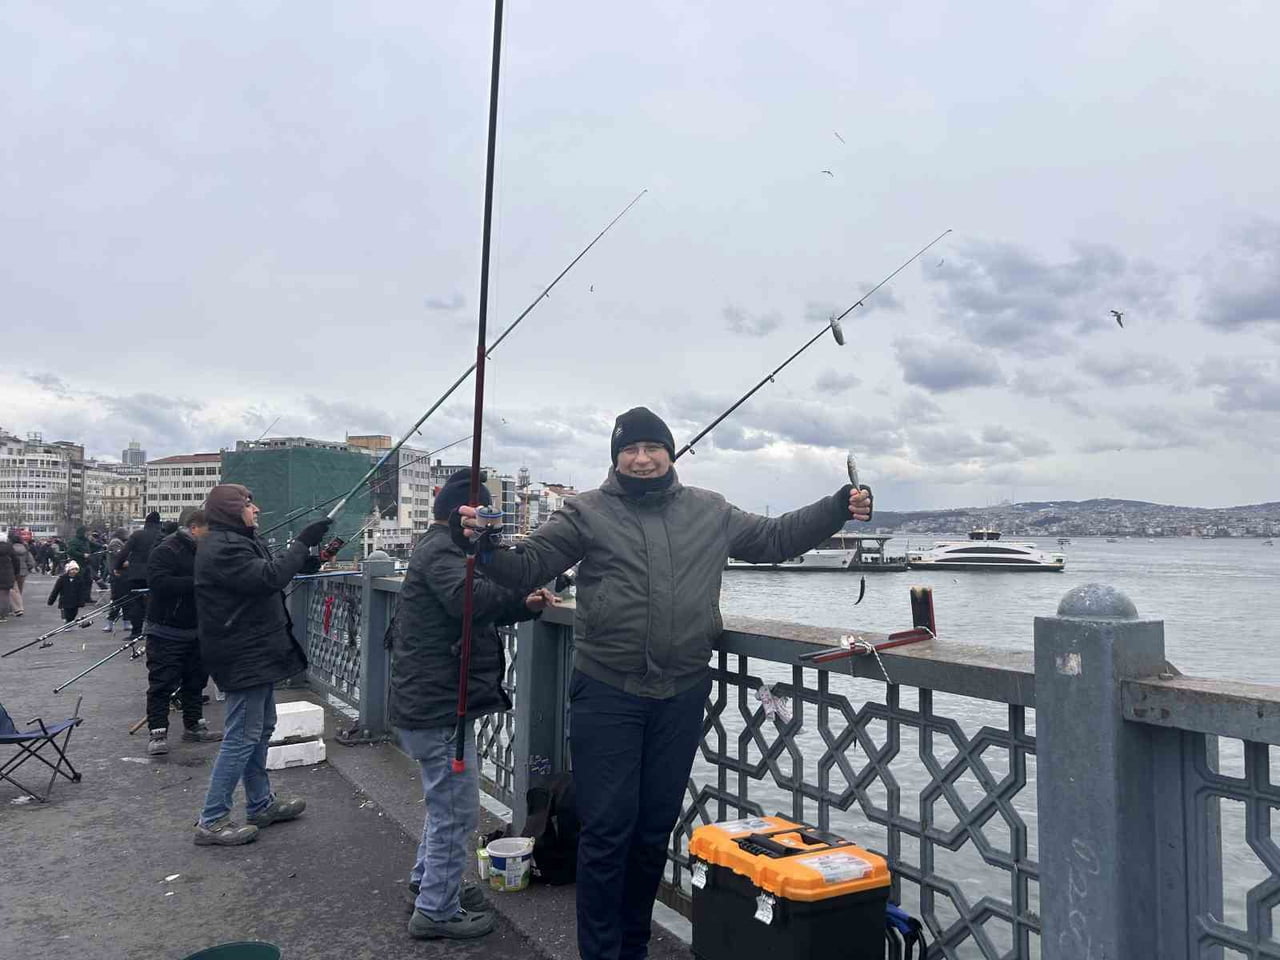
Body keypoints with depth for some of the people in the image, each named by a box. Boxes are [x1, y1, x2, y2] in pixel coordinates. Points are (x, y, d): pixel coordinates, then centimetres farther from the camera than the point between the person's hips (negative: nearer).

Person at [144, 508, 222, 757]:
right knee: (162, 682, -4)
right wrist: (196, 582, -31)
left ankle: (193, 726, 26)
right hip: (165, 631, -9)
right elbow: (159, 582, -30)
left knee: (196, 679, 15)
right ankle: (158, 733, 2)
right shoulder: (165, 551, -16)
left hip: (194, 630, 9)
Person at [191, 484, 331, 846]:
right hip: (245, 656, -11)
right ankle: (211, 822, 3)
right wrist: (302, 542, -23)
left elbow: (268, 575, 20)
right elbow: (269, 577, -29)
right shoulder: (223, 547, -19)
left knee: (261, 729, 19)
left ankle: (260, 804, 31)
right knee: (242, 737, -5)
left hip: (256, 653, 11)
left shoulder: (237, 541, 15)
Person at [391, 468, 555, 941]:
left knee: (445, 801, 26)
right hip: (439, 706, -11)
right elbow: (469, 598, -37)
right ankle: (437, 911, 13)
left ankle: (426, 882, 40)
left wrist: (524, 605, 1)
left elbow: (474, 612, 18)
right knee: (457, 812, 0)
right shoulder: (442, 549, -18)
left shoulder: (438, 547, 17)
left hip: (430, 702, 11)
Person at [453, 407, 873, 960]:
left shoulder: (710, 513, 9)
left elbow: (775, 539, 17)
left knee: (655, 830, 15)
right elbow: (527, 566, -4)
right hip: (606, 695, -3)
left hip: (682, 698, 3)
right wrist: (483, 546, -23)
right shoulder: (587, 513, -1)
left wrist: (838, 508, 7)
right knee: (607, 831, -1)